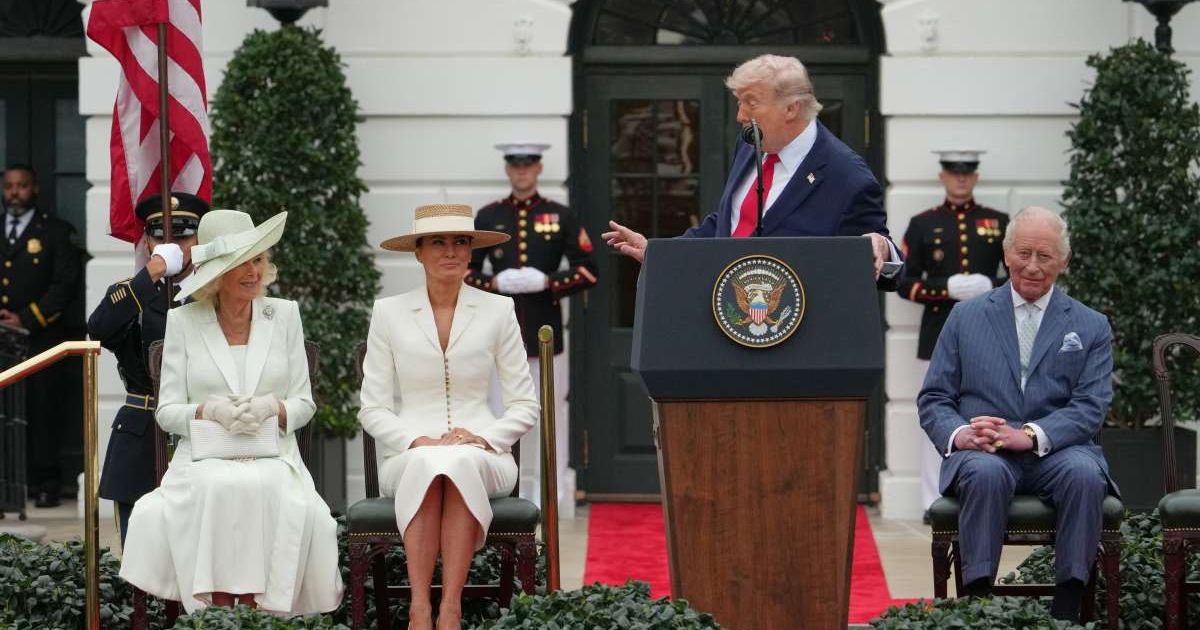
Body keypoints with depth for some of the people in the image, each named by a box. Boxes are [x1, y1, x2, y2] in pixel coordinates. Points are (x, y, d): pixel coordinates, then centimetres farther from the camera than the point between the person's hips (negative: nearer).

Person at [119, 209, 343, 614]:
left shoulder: (284, 315, 11)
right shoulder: (183, 322, 7)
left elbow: (304, 404, 10)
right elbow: (167, 411, 5)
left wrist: (272, 407, -12)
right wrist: (209, 410, -16)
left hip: (274, 458, 1)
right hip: (203, 459, -1)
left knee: (262, 489, -35)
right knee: (218, 489, -36)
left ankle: (255, 606, -31)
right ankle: (217, 606, -33)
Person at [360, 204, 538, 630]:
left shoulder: (498, 310, 9)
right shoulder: (388, 313, 8)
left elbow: (525, 406, 8)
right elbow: (373, 410, 5)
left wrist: (484, 437, -11)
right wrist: (416, 440, -13)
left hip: (482, 456, 0)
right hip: (409, 454, 0)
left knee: (461, 462, -37)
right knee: (426, 463, -37)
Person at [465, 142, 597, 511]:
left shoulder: (561, 217, 5)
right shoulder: (488, 218, 9)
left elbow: (589, 271, 3)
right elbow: (463, 270, 9)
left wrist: (547, 282, -12)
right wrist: (494, 283, -10)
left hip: (545, 330, -1)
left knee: (551, 408, 1)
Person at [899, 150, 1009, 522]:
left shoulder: (999, 223, 9)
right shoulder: (923, 225, 7)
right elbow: (905, 283, 3)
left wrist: (990, 286, -11)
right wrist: (946, 289, -14)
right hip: (940, 335, -1)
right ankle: (934, 503, 4)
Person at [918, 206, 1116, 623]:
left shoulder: (1090, 328, 13)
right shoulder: (966, 318, 15)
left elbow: (1091, 407, 0)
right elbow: (933, 399, 11)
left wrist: (1031, 435, -18)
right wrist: (958, 433, -13)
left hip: (1056, 451, 0)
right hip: (982, 453, 0)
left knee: (1084, 474, -34)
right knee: (985, 473, -36)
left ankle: (1067, 609, -29)